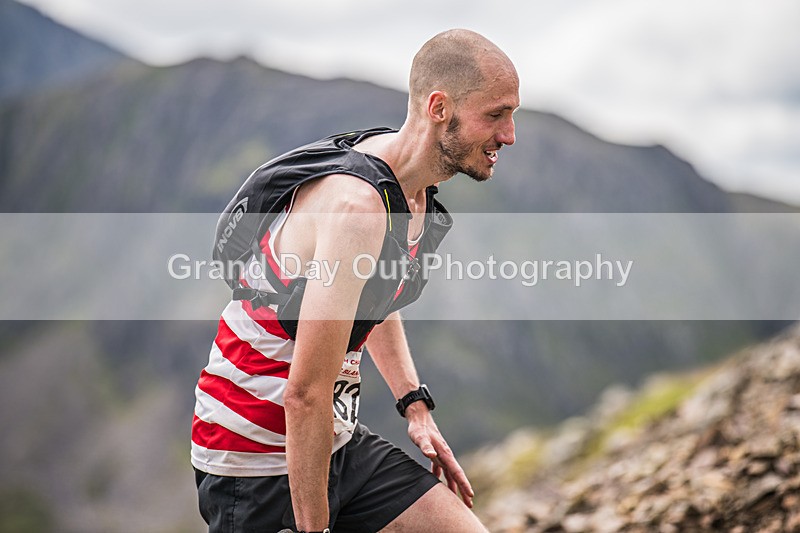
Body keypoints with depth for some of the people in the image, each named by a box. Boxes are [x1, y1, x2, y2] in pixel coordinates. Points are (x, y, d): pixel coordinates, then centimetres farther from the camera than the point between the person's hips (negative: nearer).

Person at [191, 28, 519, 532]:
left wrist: (417, 408, 15)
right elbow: (306, 395, -28)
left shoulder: (412, 185, 2)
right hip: (257, 455, -9)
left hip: (340, 440, 9)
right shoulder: (356, 205, -28)